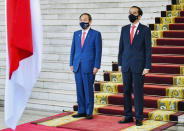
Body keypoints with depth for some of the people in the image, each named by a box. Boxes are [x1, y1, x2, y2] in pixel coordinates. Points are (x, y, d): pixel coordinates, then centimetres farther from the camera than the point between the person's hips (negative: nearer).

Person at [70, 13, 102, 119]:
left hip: (89, 67, -5)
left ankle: (89, 112, 6)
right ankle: (81, 111, 15)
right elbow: (73, 50, 16)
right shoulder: (76, 34, 14)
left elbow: (98, 51, -4)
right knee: (79, 89, 7)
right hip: (77, 66, 5)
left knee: (88, 90, -2)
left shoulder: (96, 34, -1)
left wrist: (96, 66, -10)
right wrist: (71, 64, 8)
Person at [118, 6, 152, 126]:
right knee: (126, 91, 7)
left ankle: (139, 118, 7)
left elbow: (148, 49, -3)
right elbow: (121, 47, 14)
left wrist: (147, 67, -8)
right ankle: (128, 116, 16)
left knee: (138, 92, -1)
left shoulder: (145, 30, -1)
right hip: (126, 65, 4)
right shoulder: (124, 29, 11)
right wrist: (120, 63, 8)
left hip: (139, 66, -4)